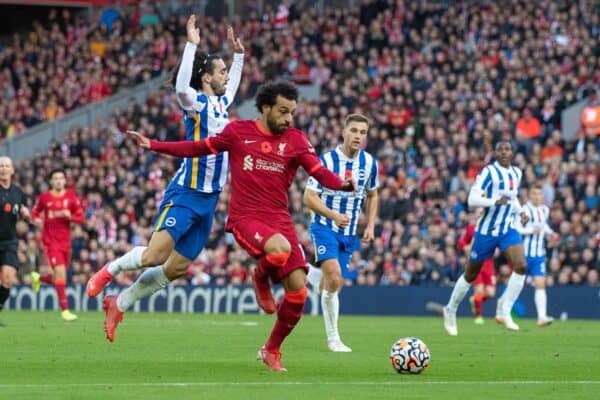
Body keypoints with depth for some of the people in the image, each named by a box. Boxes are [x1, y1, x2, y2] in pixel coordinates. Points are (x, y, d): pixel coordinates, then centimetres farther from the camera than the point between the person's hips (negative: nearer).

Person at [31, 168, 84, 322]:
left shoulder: (71, 197, 3)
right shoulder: (44, 197, 0)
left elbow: (80, 217, 5)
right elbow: (35, 213, 13)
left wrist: (69, 216, -15)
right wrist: (37, 220, -9)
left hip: (65, 242, 4)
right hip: (51, 241, -4)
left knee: (58, 278, 10)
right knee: (60, 272, -16)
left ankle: (38, 278, 44)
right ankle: (65, 310, -13)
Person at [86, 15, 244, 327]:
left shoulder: (221, 103, 14)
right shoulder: (196, 102, -8)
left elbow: (232, 85, 38)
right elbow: (181, 86, -31)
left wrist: (238, 54, 30)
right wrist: (192, 45, -29)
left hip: (209, 199, 7)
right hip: (185, 194, -7)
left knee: (176, 268, 4)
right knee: (155, 255, -20)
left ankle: (120, 303, 16)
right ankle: (110, 270, 8)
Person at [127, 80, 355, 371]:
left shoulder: (295, 140, 5)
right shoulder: (239, 132, 2)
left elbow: (319, 172, -6)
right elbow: (199, 148, 12)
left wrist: (343, 185, -27)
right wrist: (153, 145, 9)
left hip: (279, 218, 3)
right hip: (245, 217, -3)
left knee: (298, 289, -7)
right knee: (281, 250, -36)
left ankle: (272, 350, 16)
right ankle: (261, 278, 2)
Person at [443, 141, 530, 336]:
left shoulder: (516, 173, 8)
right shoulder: (489, 172, -14)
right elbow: (472, 199, -21)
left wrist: (520, 212, 7)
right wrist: (496, 202, -33)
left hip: (507, 229, 5)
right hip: (486, 230, -5)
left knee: (520, 266, -19)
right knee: (471, 275, 7)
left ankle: (504, 311, -11)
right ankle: (450, 310, 29)